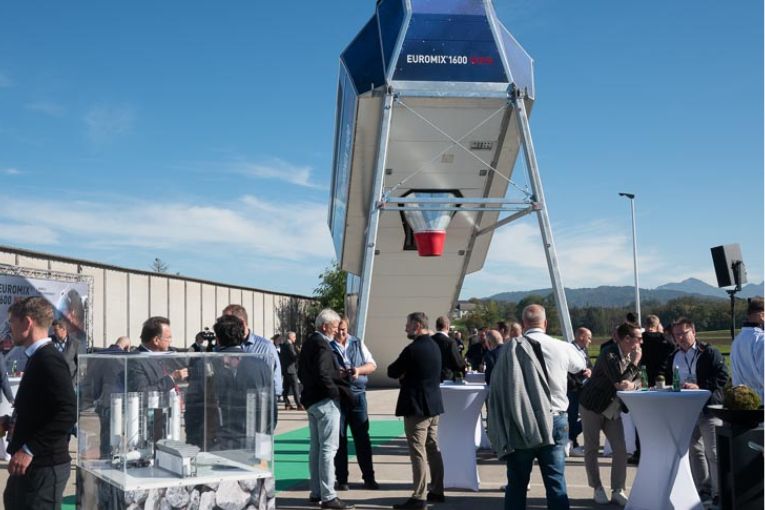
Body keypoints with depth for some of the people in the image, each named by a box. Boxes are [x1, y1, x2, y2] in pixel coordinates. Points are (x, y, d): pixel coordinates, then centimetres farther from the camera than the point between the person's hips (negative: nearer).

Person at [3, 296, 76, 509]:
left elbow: (68, 413, -28)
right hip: (31, 463, 10)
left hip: (45, 465, -10)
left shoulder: (48, 359, -18)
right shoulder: (39, 358, 13)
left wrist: (29, 450, -25)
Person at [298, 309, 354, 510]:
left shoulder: (308, 343, 11)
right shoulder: (321, 344, -18)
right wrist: (336, 391, -12)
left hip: (311, 400, 10)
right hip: (325, 402, -10)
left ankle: (316, 492, 22)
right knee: (328, 448, -6)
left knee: (315, 448, 15)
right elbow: (322, 374, -27)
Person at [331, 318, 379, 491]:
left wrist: (359, 370, -11)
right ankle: (341, 479, 14)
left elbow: (372, 365, 9)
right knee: (339, 438, 4)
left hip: (357, 394, 2)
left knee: (363, 438, 4)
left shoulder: (357, 344, 9)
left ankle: (369, 478, 12)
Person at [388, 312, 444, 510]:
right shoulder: (434, 346, 10)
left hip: (416, 406, -9)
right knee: (433, 450, 15)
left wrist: (402, 374, 7)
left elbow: (392, 372, -12)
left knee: (417, 453, -6)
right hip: (433, 405, 9)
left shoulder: (413, 349, -18)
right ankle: (437, 491, 23)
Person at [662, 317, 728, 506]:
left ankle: (719, 492, 4)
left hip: (709, 408, -6)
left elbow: (722, 378, -13)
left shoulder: (709, 353, -4)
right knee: (694, 451, 11)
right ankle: (703, 490, 22)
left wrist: (700, 387, -22)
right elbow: (667, 381, 22)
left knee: (713, 452, -4)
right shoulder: (672, 358, 13)